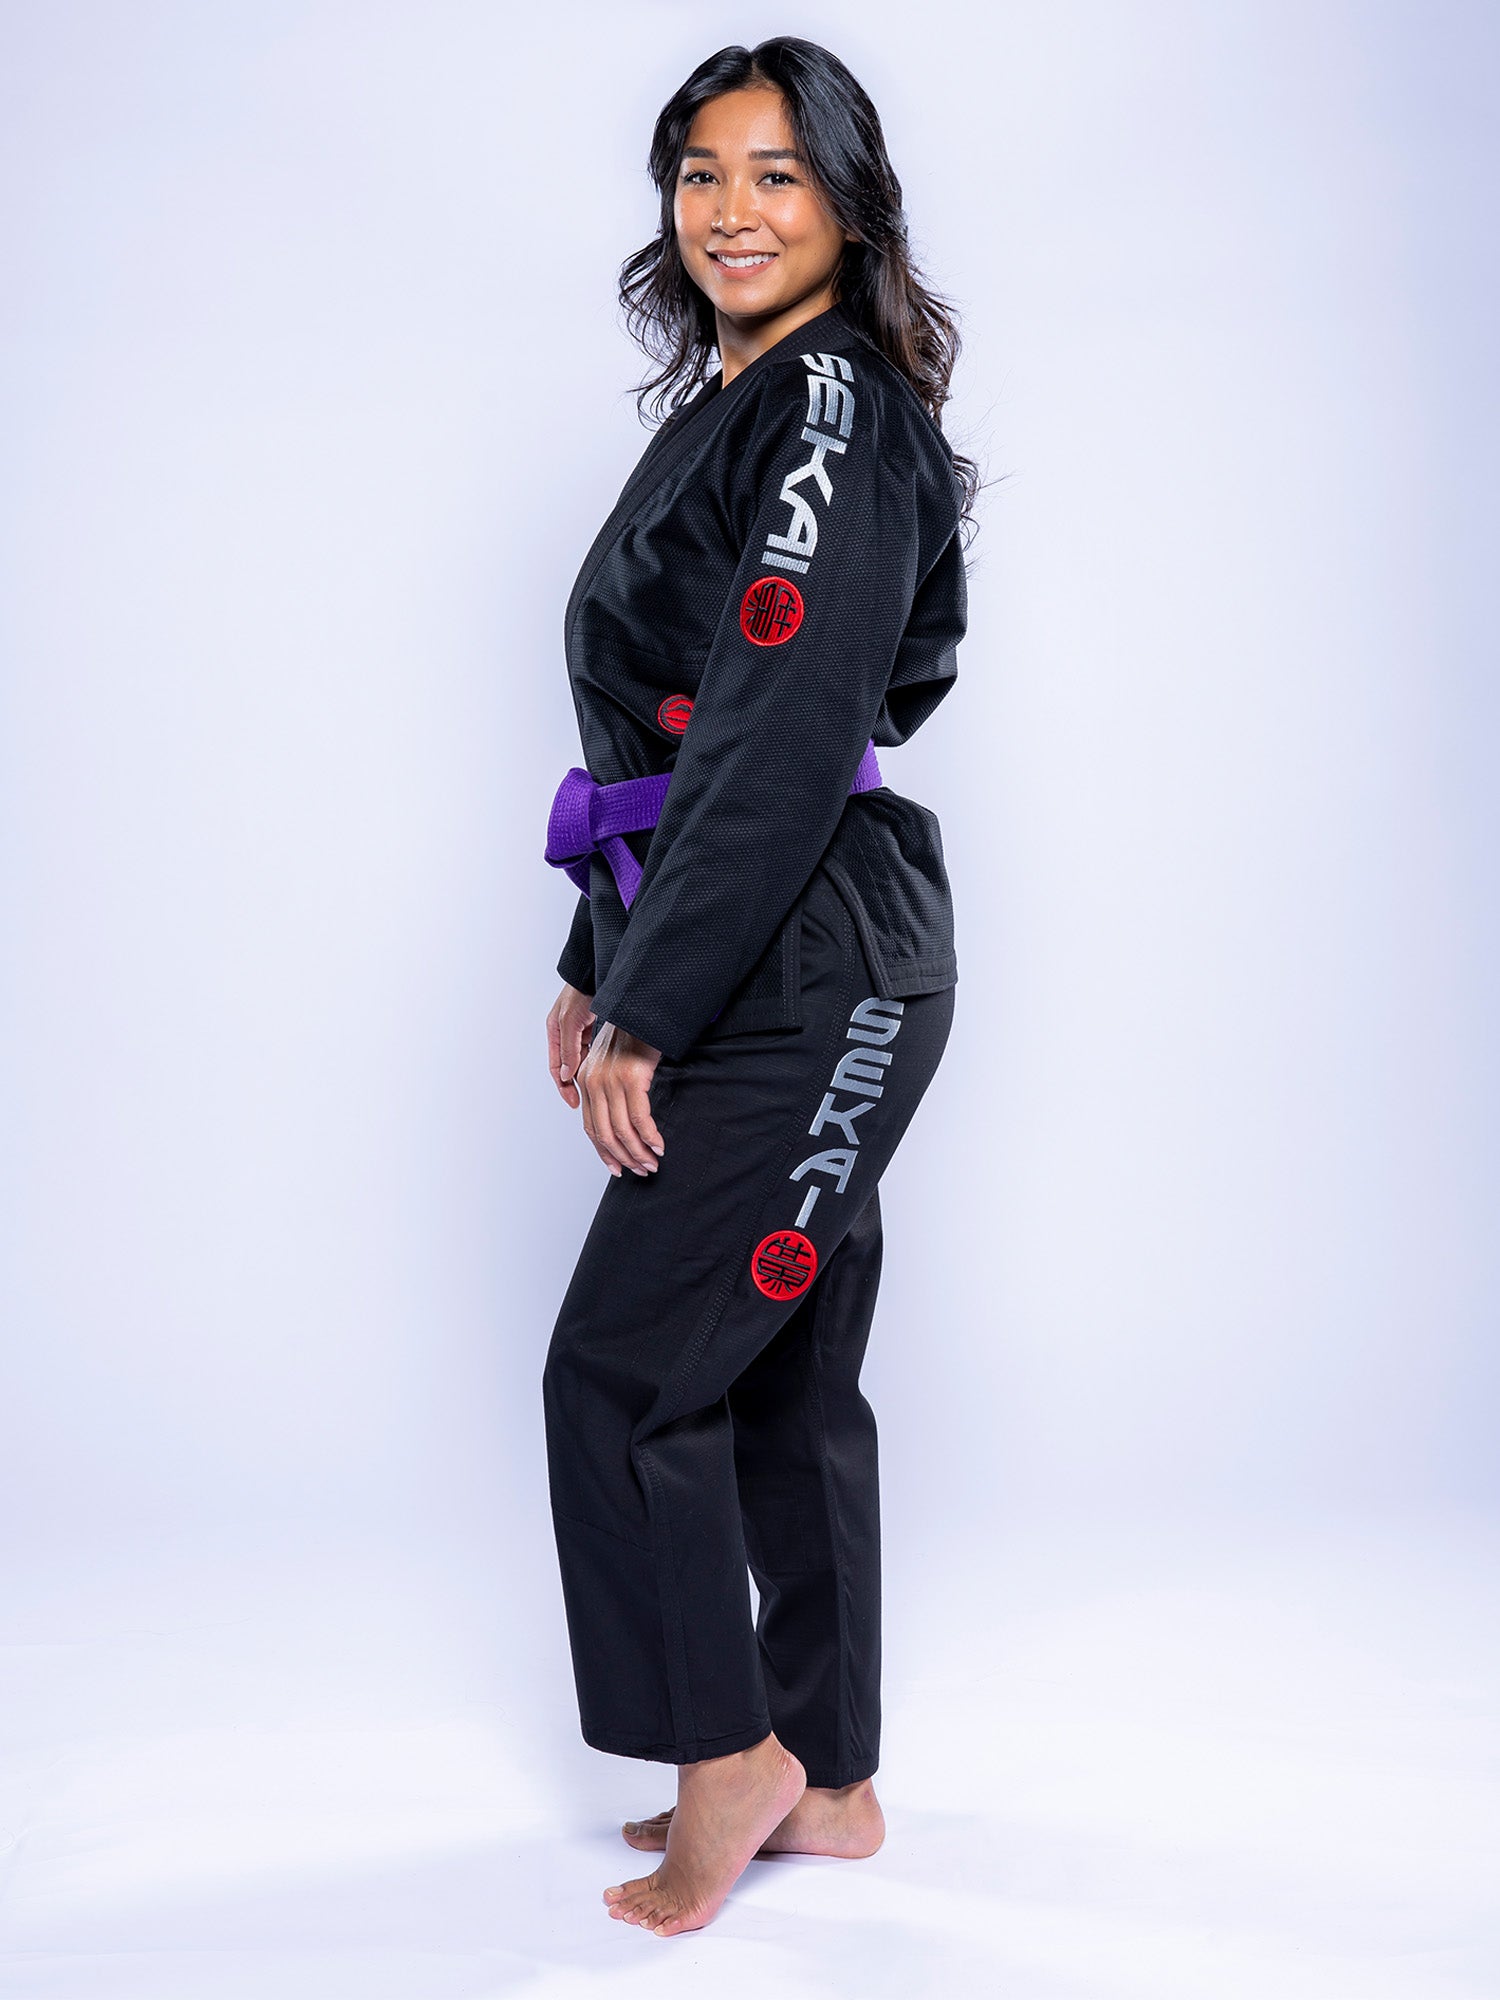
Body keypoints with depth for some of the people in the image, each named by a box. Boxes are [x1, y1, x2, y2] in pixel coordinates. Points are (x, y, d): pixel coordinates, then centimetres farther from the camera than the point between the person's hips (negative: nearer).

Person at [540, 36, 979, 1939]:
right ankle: (826, 1780, 27)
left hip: (809, 971, -10)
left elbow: (780, 742, -20)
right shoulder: (728, 410, 18)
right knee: (780, 1371, 14)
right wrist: (602, 966, 16)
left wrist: (649, 1011, -19)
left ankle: (732, 1759, 13)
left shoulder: (835, 413, -11)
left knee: (622, 1366, -4)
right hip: (766, 976, 10)